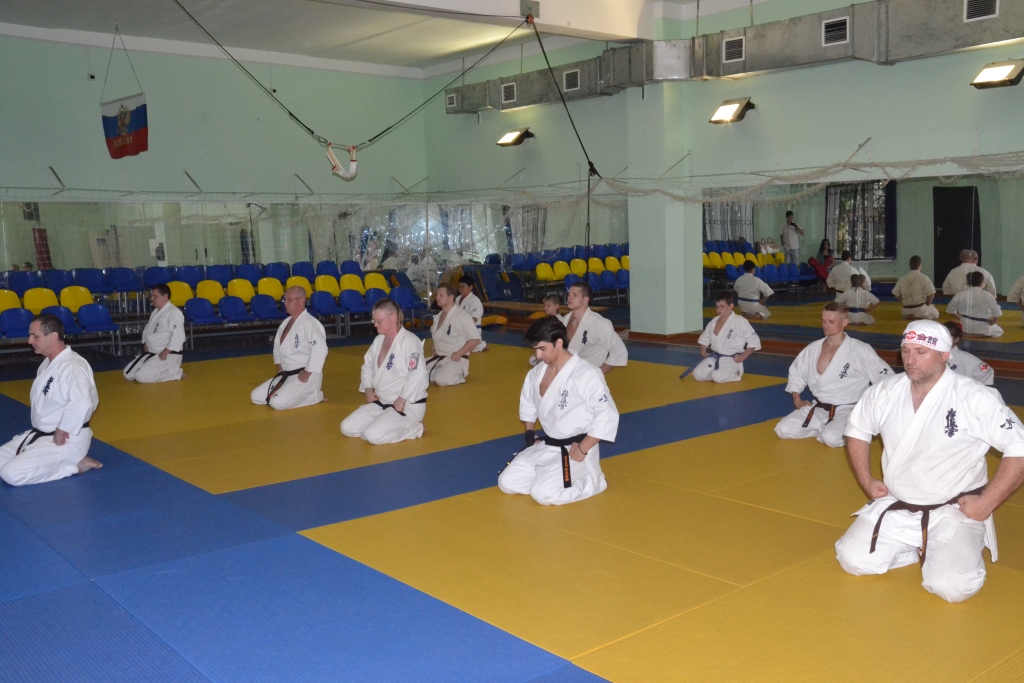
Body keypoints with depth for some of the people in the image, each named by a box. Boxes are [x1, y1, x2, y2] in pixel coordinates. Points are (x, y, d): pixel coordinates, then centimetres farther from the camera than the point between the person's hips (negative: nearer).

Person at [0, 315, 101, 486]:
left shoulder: (72, 366, -25)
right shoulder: (48, 363, 10)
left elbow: (82, 403, -40)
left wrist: (61, 433, -28)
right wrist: (38, 431, 7)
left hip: (66, 440, -10)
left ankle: (75, 465, -6)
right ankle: (67, 462, 10)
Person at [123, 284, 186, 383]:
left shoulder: (174, 313, -18)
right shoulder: (156, 312, 13)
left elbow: (178, 336, -26)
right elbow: (148, 331, 24)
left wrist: (164, 353, -23)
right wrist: (145, 347, 8)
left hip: (168, 355, -10)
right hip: (151, 353, 10)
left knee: (141, 376, -22)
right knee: (128, 374, 6)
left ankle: (175, 372, -6)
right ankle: (165, 370, 11)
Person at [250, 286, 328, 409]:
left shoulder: (310, 323, -20)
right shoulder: (286, 322, 11)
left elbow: (320, 349, -31)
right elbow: (278, 345, 26)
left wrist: (306, 374, -25)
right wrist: (279, 367, 13)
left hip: (307, 377, -10)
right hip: (287, 375, 10)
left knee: (278, 403, -26)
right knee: (256, 396, 9)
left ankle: (314, 395, -3)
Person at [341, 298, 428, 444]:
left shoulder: (409, 341, -19)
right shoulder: (378, 340, 8)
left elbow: (418, 375, -28)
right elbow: (367, 366, 22)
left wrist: (401, 401, -22)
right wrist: (368, 390, 6)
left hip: (407, 406, -9)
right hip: (381, 403, 9)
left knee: (373, 435, -27)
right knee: (347, 428, 1)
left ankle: (413, 429, -2)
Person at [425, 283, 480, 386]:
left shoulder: (461, 316, -17)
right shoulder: (438, 317, 10)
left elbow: (475, 338, -19)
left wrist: (458, 354, -19)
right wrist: (435, 352, 8)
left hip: (456, 360, -8)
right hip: (438, 358, 8)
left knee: (441, 380, -32)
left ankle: (460, 375, -3)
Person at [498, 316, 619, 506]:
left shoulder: (586, 374, -23)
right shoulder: (537, 373, 1)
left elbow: (608, 416, -24)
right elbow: (527, 405, 21)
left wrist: (582, 450, -21)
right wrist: (529, 433, 10)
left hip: (574, 450, -7)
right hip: (545, 447, 7)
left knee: (543, 493, -23)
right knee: (507, 482, -2)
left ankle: (593, 481, 1)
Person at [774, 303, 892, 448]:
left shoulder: (860, 350, -12)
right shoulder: (814, 348, 3)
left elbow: (886, 377, -9)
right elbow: (796, 371, 19)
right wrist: (797, 400, 9)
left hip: (847, 410, -5)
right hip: (818, 409, 5)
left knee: (832, 438, -34)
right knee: (784, 430, -12)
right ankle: (824, 428, 8)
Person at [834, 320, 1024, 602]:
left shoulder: (975, 398, -17)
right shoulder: (885, 392, -3)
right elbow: (856, 431, 15)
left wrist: (986, 502, -16)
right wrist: (867, 482, 7)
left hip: (954, 512, -4)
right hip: (896, 508, 5)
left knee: (951, 585, -25)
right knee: (853, 559, -8)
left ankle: (962, 550, 11)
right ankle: (922, 550, 15)